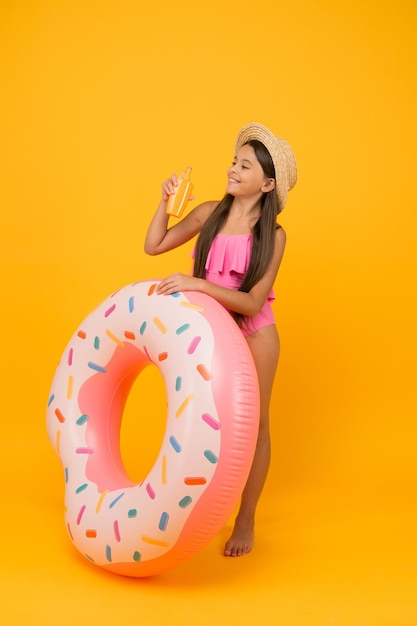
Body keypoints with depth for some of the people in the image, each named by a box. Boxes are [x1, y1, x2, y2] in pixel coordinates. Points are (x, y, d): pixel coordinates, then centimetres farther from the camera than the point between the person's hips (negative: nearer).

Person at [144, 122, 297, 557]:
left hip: (253, 334, -3)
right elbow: (154, 246, -1)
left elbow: (252, 302, -22)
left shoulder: (272, 235, -14)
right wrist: (166, 202, -13)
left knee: (253, 424, 8)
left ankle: (246, 521, 23)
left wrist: (197, 284, -31)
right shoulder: (210, 213, -6)